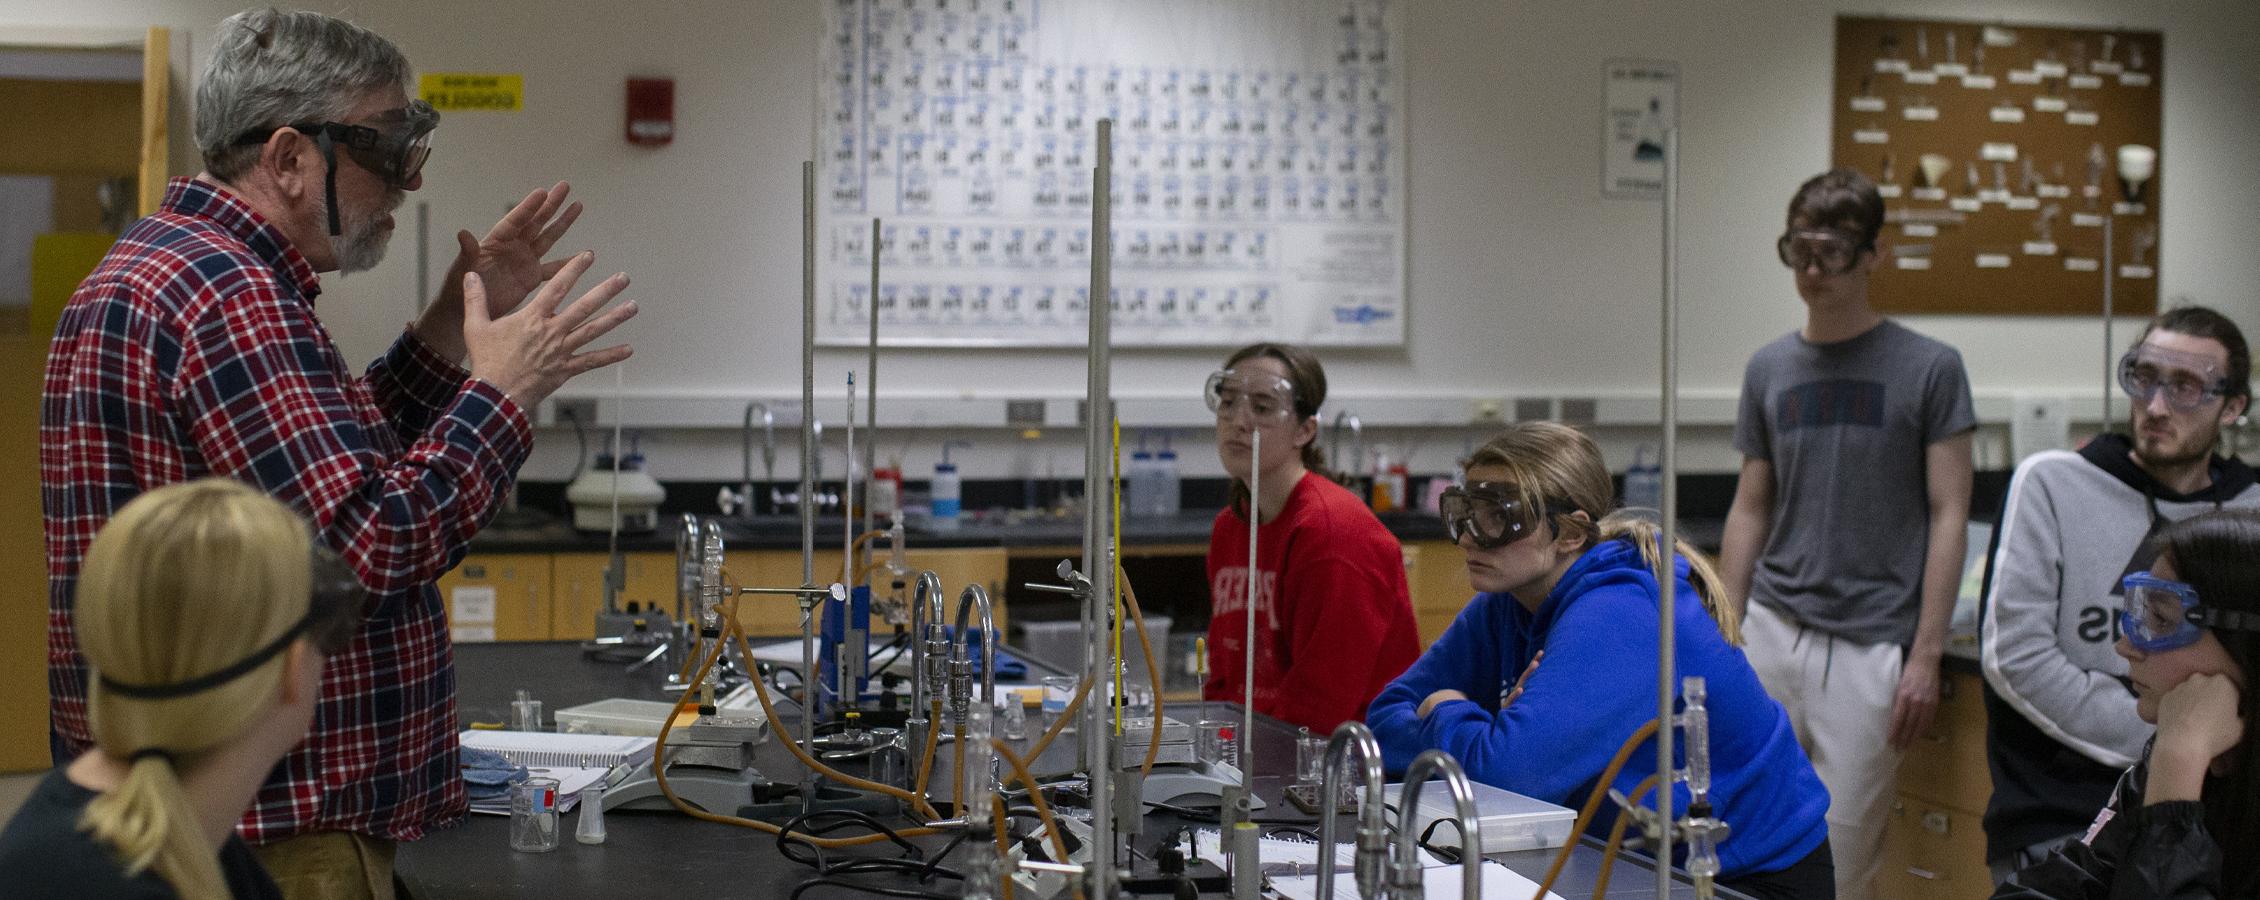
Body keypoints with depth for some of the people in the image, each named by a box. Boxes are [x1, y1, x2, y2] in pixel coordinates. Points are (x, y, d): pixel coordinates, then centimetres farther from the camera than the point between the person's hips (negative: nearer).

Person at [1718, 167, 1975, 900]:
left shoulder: (1928, 368, -2)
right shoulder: (1769, 368, 9)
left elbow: (1949, 516, -3)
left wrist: (1926, 655, -8)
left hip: (1870, 645, -4)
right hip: (1773, 630, 4)